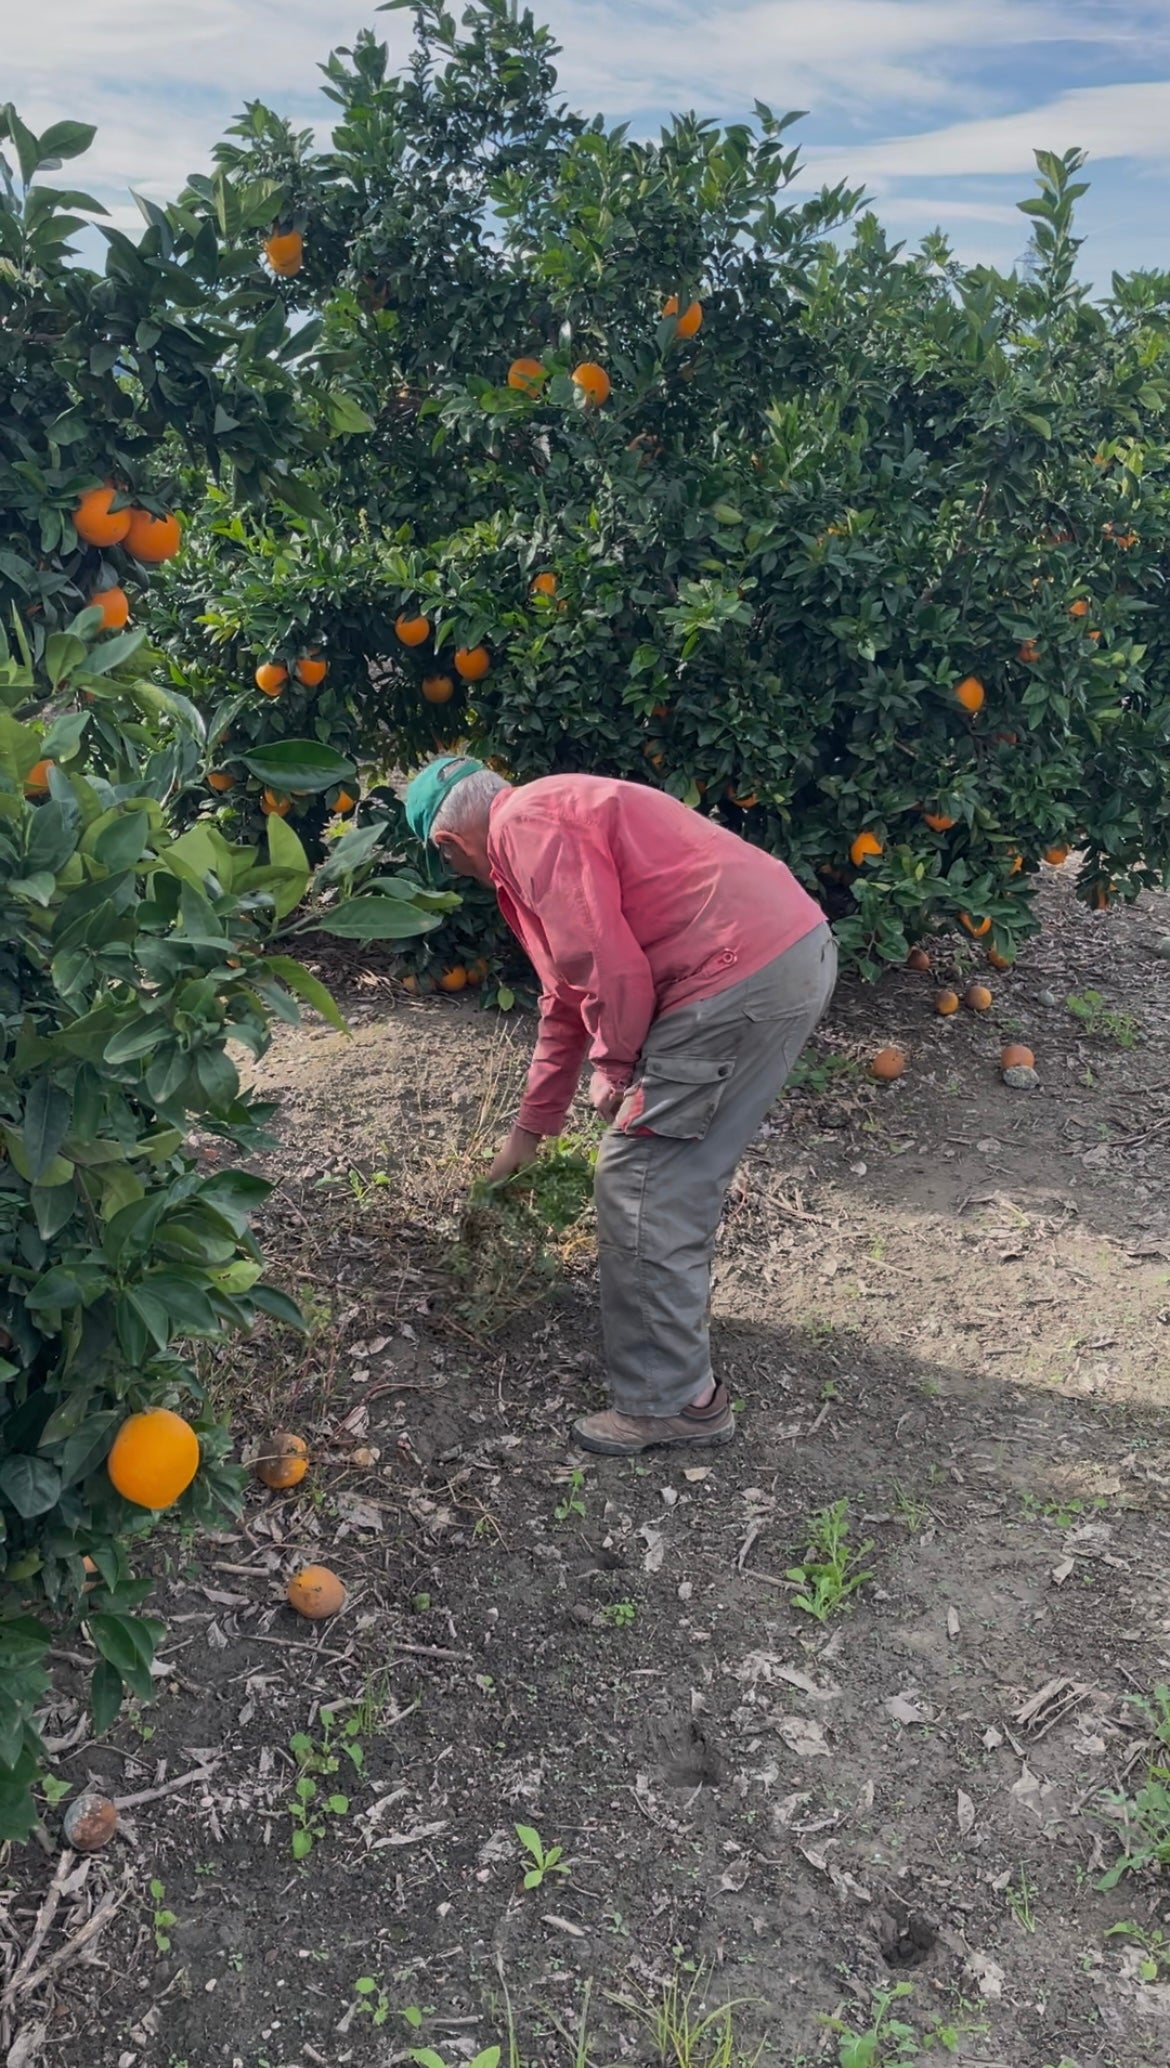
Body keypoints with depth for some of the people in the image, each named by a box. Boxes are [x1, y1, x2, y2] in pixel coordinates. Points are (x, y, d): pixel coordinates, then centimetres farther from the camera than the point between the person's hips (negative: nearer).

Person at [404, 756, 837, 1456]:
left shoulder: (523, 825, -6)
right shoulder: (555, 818, 27)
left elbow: (611, 965, -17)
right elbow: (567, 1000, 33)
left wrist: (615, 1064, 1)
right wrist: (529, 1132, 39)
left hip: (739, 974, -10)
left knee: (638, 1182, 0)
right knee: (689, 1166, 26)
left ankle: (674, 1402, 9)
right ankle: (675, 1300, 46)